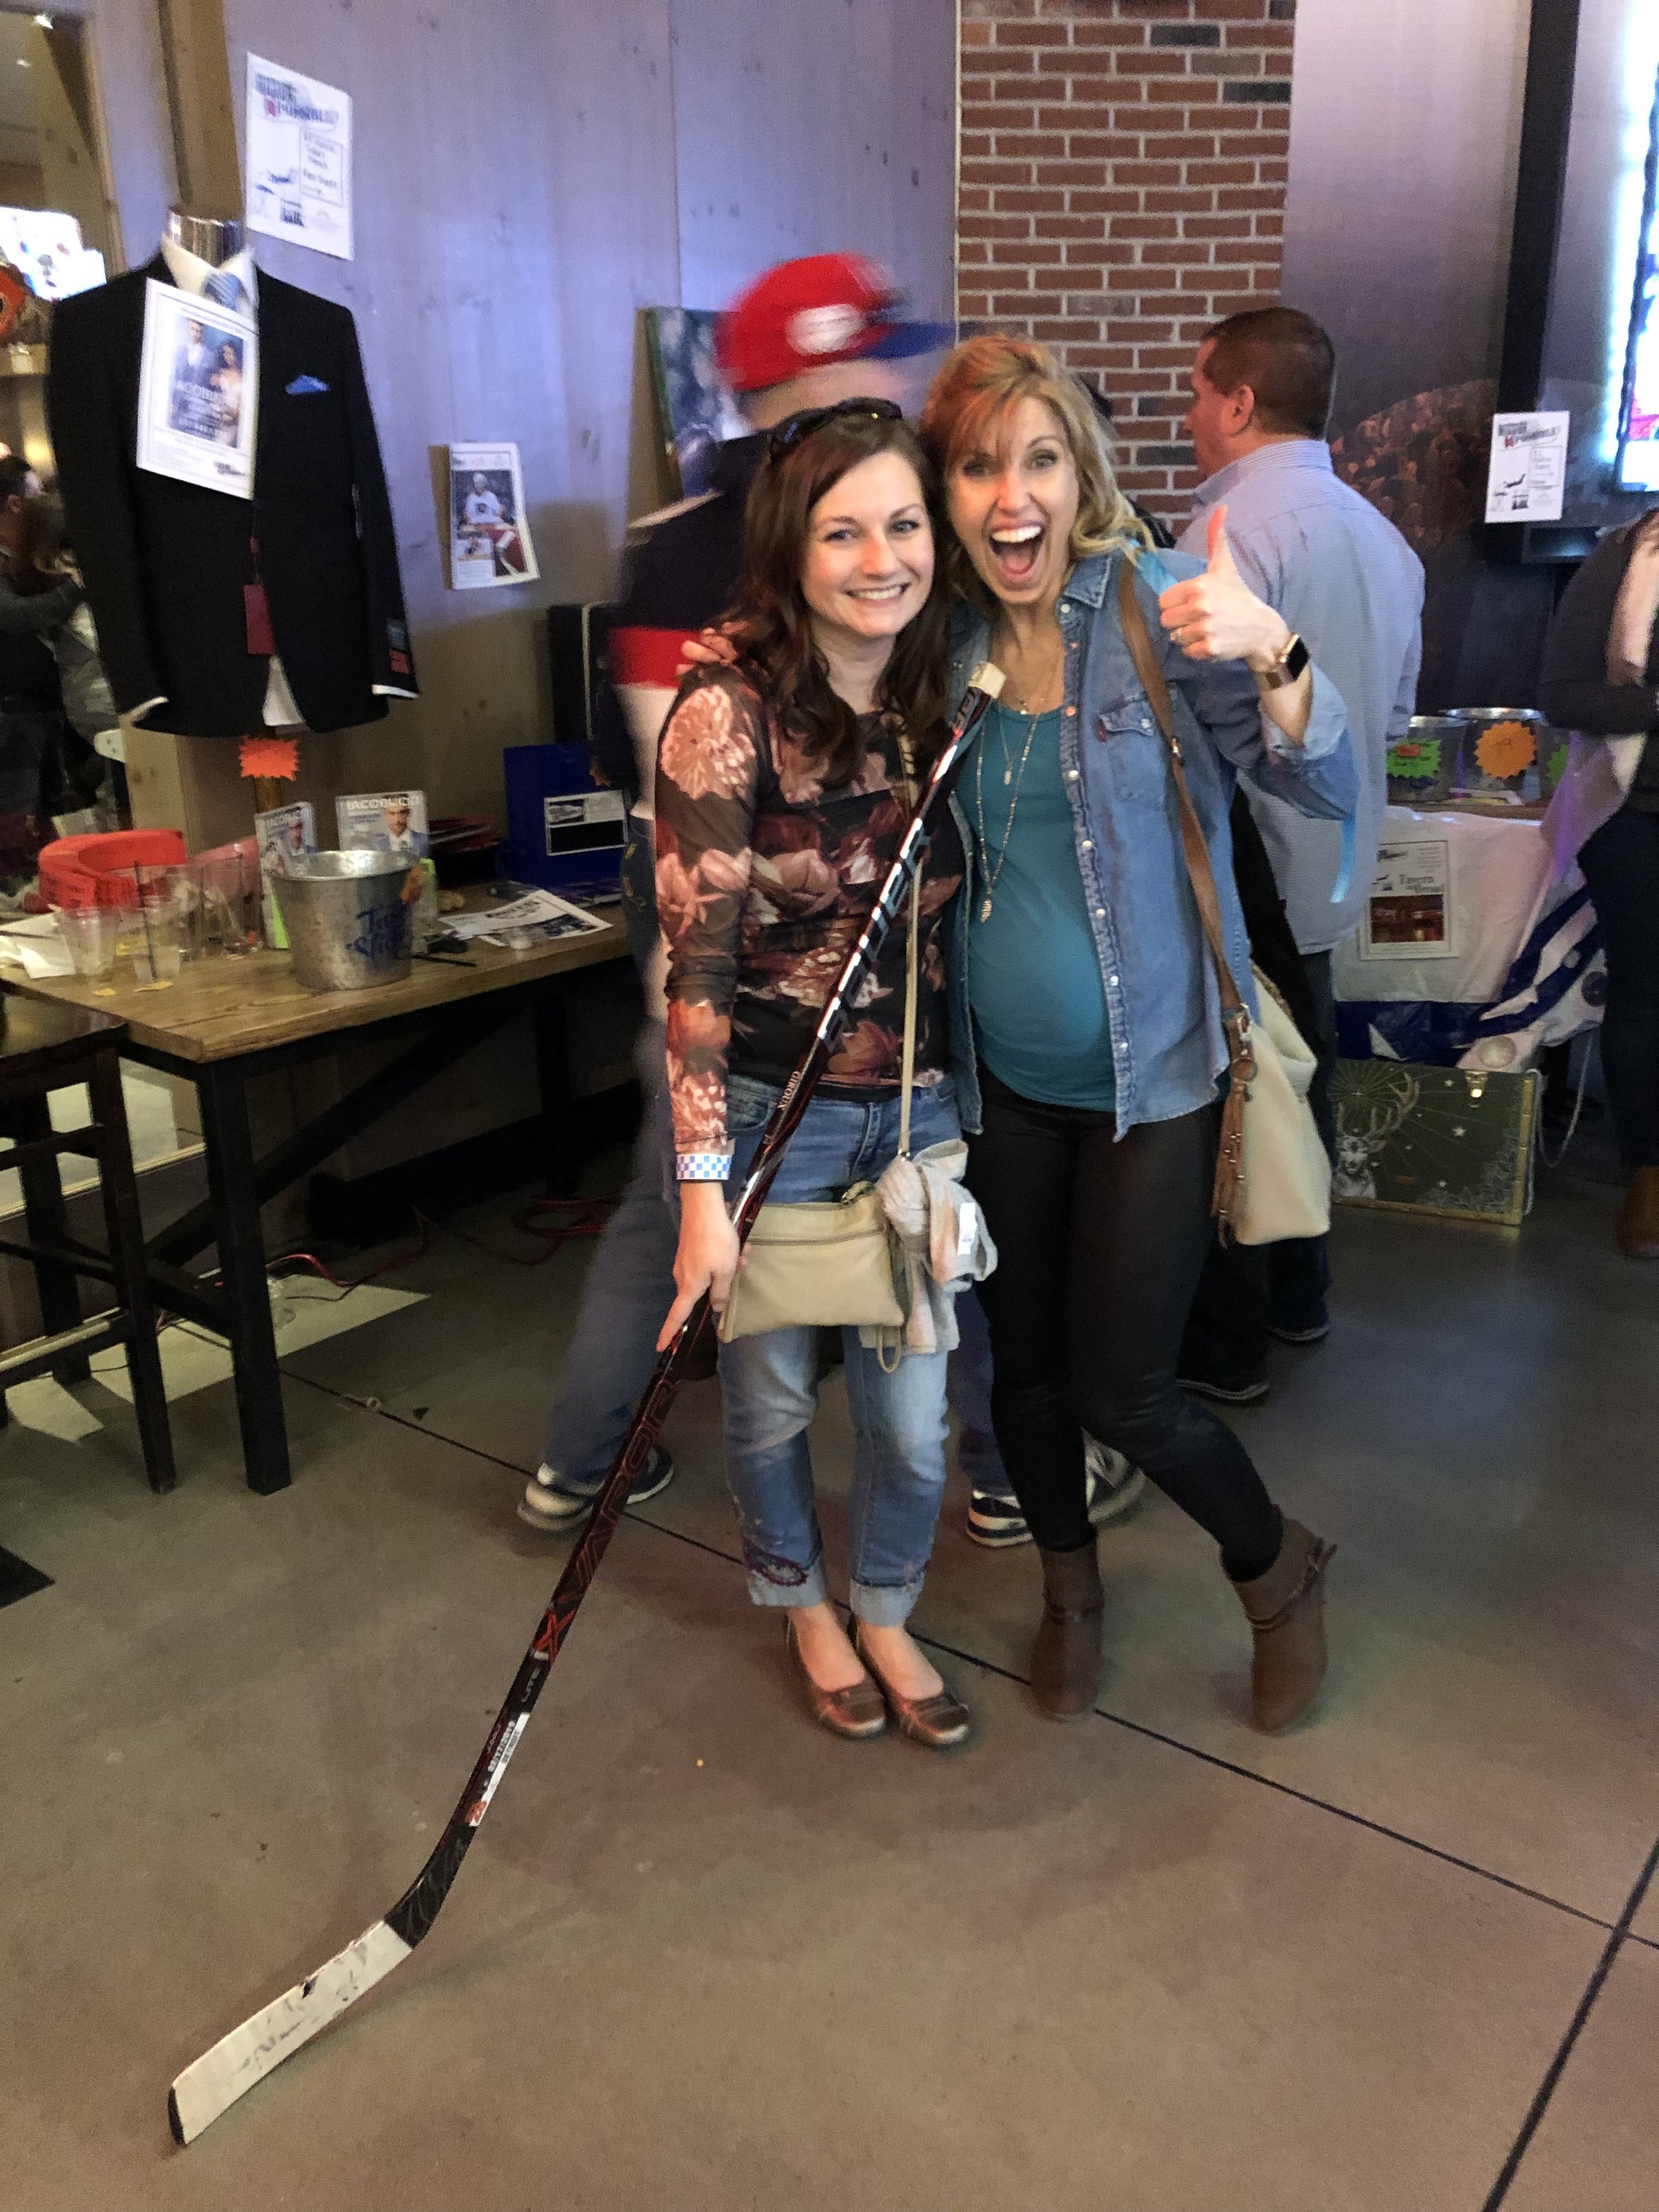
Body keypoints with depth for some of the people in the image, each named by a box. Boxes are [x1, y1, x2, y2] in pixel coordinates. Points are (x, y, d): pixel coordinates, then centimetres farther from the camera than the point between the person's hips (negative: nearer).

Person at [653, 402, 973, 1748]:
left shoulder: (944, 702, -1)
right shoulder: (729, 715, -17)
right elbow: (697, 965, -18)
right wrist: (704, 1192, -20)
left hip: (920, 1115, 4)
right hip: (772, 1116, -3)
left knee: (913, 1409, 12)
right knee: (773, 1396, 16)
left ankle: (886, 1614, 41)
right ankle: (804, 1607, 45)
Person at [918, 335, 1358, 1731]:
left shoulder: (1157, 609, -12)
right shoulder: (947, 645, 1)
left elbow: (1327, 791, -17)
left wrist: (1268, 651, -34)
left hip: (1153, 1080, -4)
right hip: (1006, 1081, 5)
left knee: (1123, 1391, 0)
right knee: (1026, 1362, 16)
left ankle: (1281, 1571, 31)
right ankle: (1072, 1590, 43)